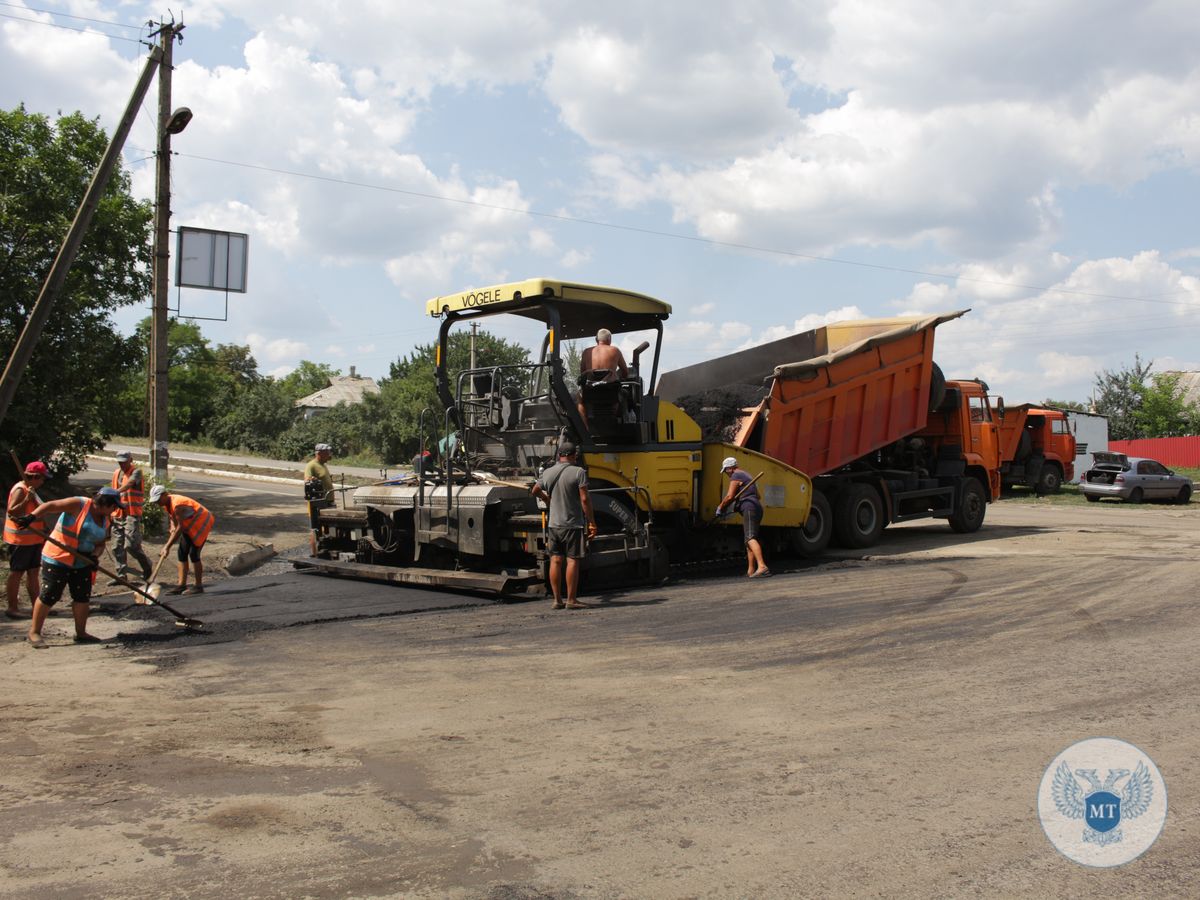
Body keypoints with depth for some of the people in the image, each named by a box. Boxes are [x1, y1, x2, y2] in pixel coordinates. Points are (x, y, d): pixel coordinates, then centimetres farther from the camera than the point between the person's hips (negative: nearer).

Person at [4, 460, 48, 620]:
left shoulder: (30, 490, 14)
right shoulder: (20, 490, -16)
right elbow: (12, 511, -24)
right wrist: (27, 499, -32)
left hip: (32, 539, 10)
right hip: (20, 539, -10)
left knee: (33, 571, 12)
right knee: (16, 572, -2)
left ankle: (36, 605, 18)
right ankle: (12, 608, 3)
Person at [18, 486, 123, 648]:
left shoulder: (105, 521, 7)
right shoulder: (79, 505, -15)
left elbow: (100, 543, 11)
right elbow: (50, 506, -21)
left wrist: (95, 555, -11)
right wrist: (32, 516, -36)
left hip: (82, 563, 8)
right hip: (57, 558, -7)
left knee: (83, 596, 8)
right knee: (49, 595, -6)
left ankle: (80, 633, 19)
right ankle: (34, 632, 7)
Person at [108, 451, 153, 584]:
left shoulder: (136, 472, -5)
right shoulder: (116, 473, 16)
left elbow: (129, 483, -25)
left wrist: (118, 491, -44)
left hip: (132, 514, -7)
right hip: (118, 514, 7)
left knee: (131, 545, -13)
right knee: (117, 547, 5)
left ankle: (147, 566, 10)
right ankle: (121, 575, 12)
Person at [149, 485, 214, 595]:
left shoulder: (177, 504, -30)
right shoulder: (166, 504, -2)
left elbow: (180, 527, -30)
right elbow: (172, 517, 15)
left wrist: (167, 546, -29)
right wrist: (173, 527, -9)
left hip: (201, 523, -9)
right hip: (190, 526, 9)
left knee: (193, 553, -11)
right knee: (182, 553, 4)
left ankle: (199, 586, -4)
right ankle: (181, 584, 6)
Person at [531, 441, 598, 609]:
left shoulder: (548, 473, 7)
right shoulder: (578, 472, -9)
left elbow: (535, 491, 22)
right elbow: (584, 499, -13)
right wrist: (592, 522, -9)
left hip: (554, 524, 5)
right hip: (573, 524, -5)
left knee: (555, 561, 7)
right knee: (572, 561, -3)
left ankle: (557, 600, 9)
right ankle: (571, 600, -3)